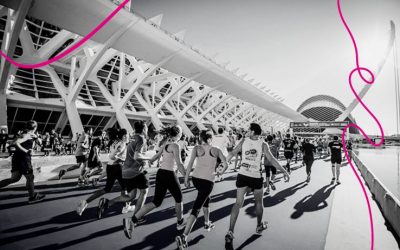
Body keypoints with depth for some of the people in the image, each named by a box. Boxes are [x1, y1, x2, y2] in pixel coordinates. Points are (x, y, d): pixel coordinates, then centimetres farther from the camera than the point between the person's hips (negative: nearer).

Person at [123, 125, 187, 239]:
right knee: (178, 199, 16)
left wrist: (148, 162, 39)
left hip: (160, 173, 8)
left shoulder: (165, 144, 11)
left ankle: (132, 220, -4)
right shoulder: (175, 146, -13)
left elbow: (156, 156, 22)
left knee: (156, 202, 8)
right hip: (169, 175, -7)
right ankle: (180, 223, 33)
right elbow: (179, 164, -19)